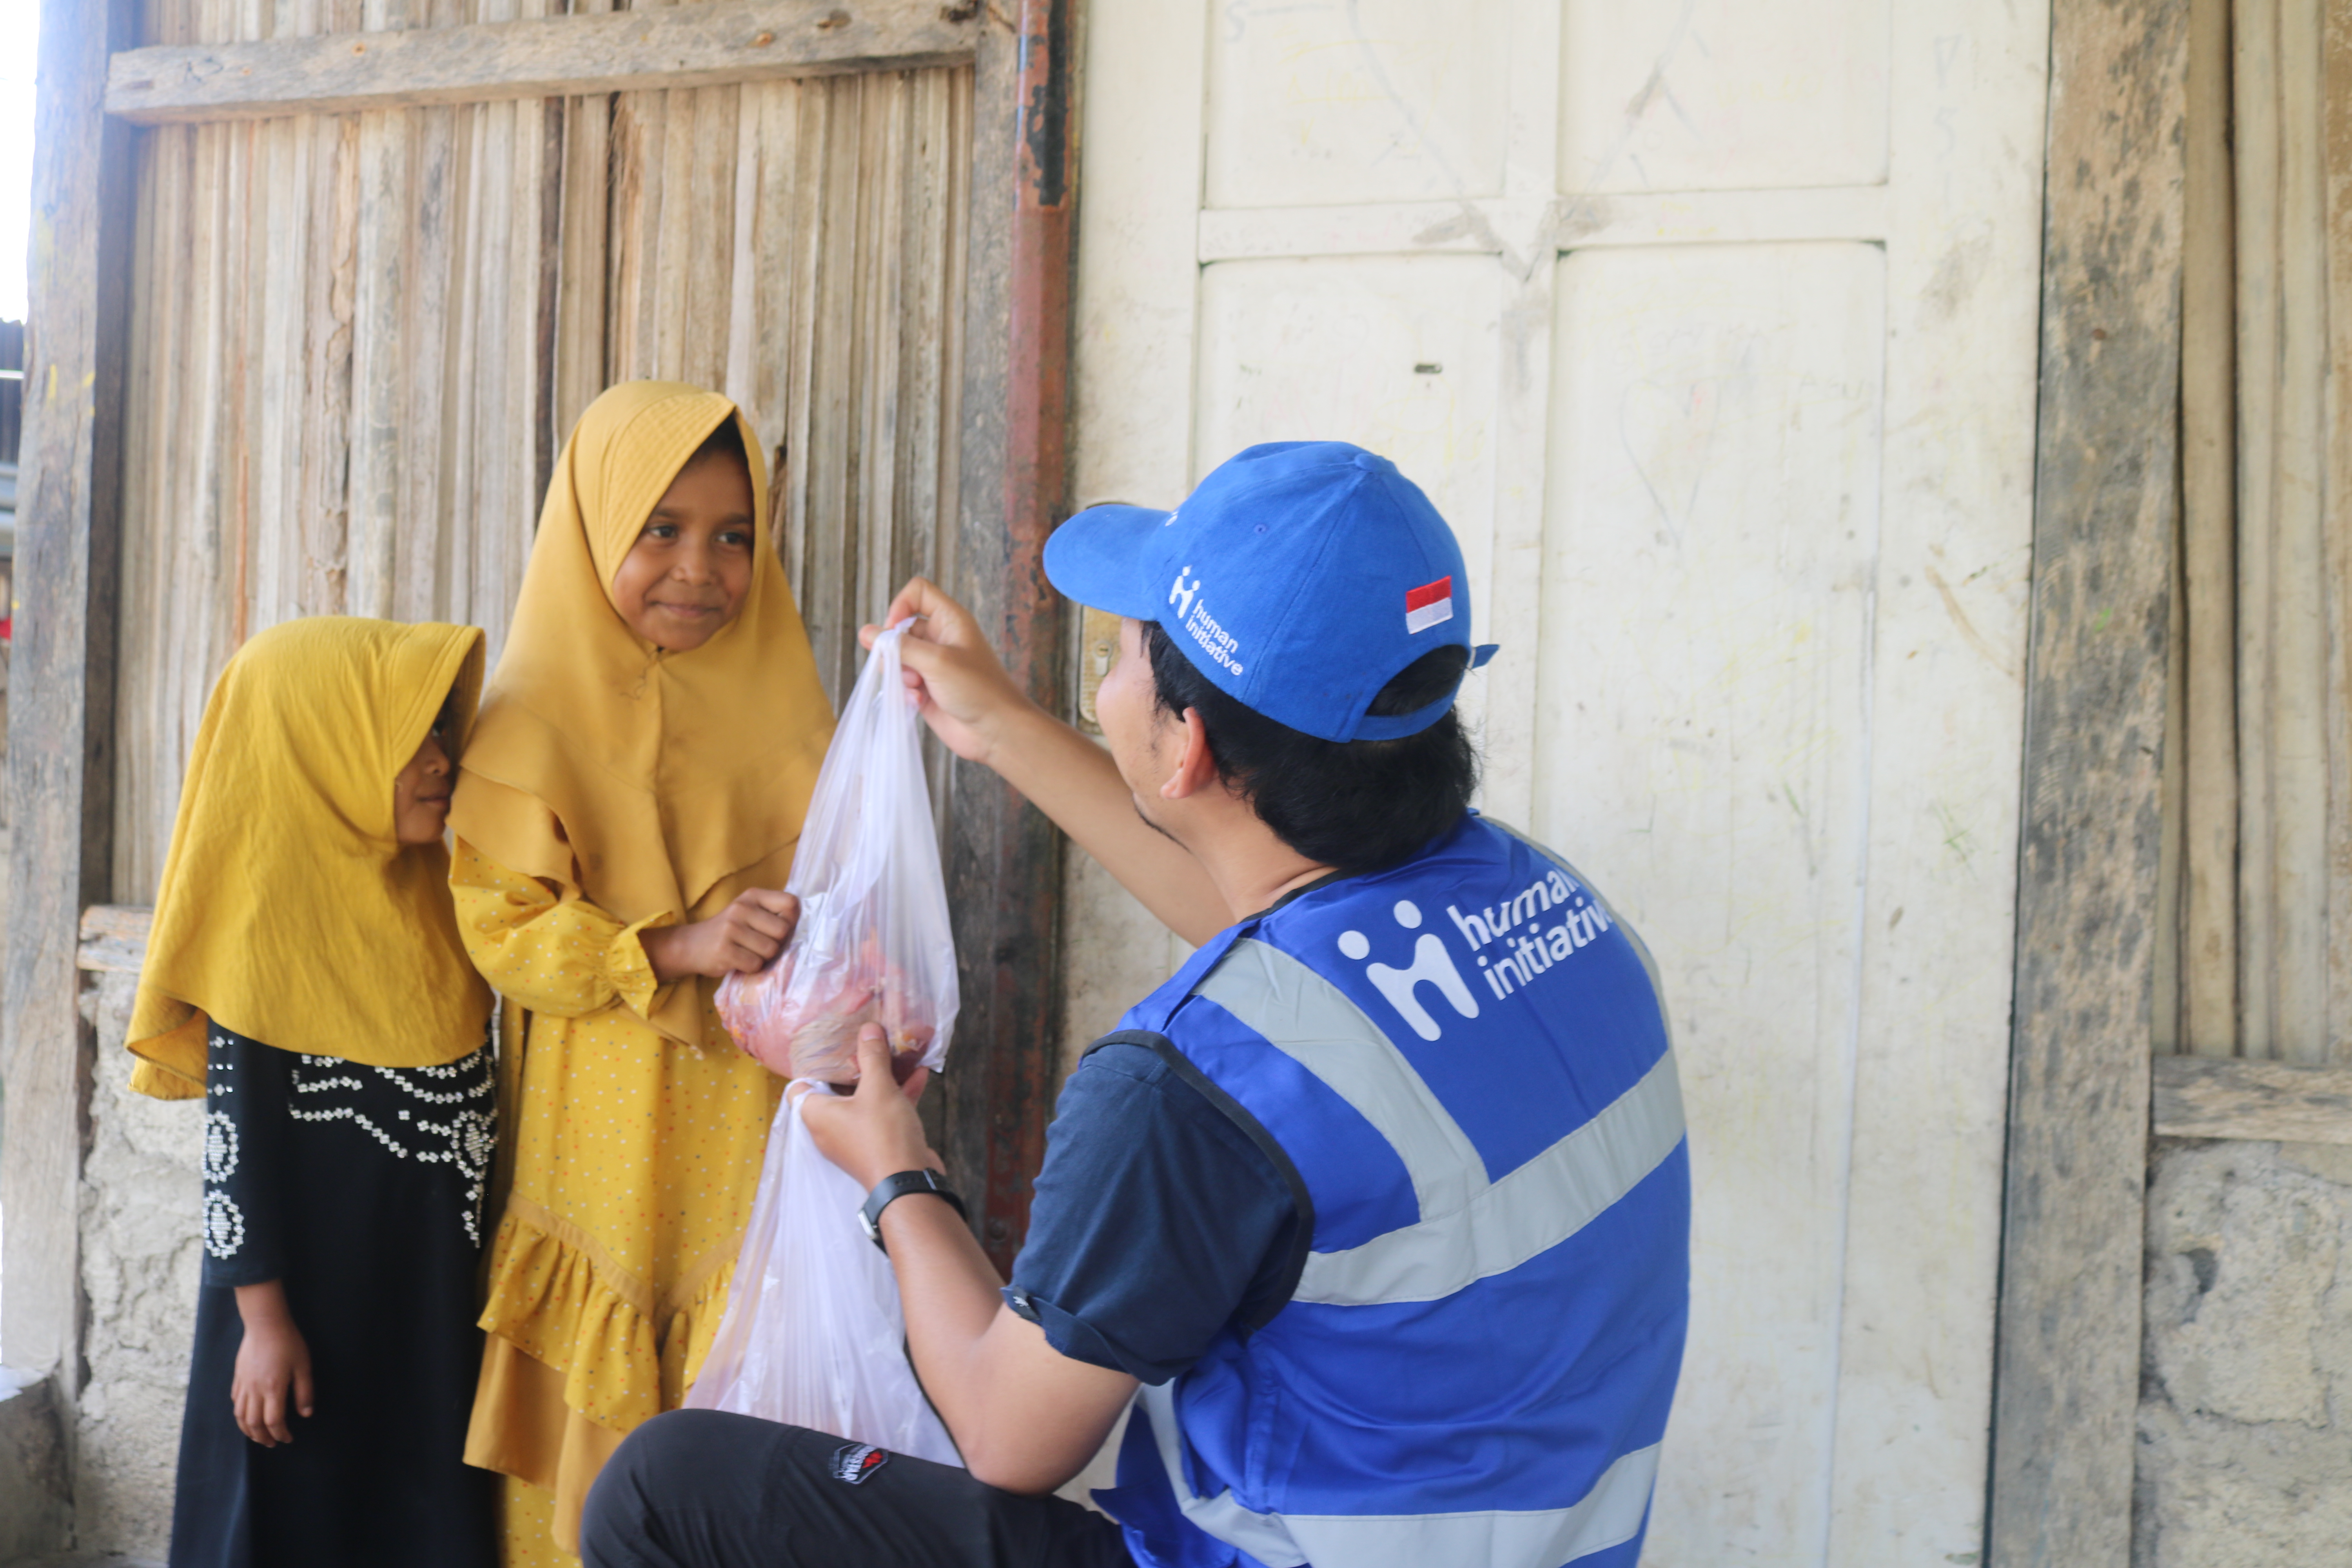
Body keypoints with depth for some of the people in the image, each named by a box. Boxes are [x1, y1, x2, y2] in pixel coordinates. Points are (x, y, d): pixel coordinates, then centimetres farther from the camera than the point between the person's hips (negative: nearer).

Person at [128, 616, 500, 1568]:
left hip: (431, 1277, 6)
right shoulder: (267, 915, -15)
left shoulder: (428, 889, 4)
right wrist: (264, 1318, -13)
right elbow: (238, 1134, -14)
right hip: (313, 1282, -6)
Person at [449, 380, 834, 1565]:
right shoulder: (536, 722, -2)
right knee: (598, 1470, 4)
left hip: (749, 1145, 3)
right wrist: (677, 949, -21)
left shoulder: (780, 711, 10)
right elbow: (500, 928, -9)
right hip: (602, 1147, -3)